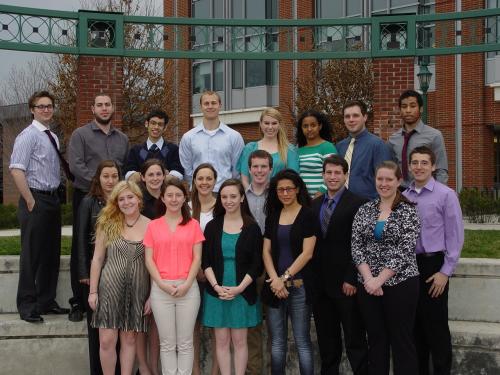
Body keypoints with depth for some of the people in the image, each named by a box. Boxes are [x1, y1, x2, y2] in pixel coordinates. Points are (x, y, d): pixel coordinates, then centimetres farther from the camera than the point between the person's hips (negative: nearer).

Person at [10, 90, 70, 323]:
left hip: (53, 199, 8)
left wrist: (55, 197, 9)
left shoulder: (53, 137, 14)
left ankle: (46, 301, 26)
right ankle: (27, 306, 9)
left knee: (52, 253, 14)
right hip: (36, 200, -8)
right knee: (32, 254, -1)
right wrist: (30, 201, -18)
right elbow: (16, 170, -18)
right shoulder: (28, 135, -10)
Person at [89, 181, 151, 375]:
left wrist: (152, 295, -1)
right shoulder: (107, 224, 1)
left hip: (138, 291, 0)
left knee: (129, 339, 9)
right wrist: (93, 291, -1)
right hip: (110, 288, 0)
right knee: (107, 341, -1)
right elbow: (97, 259, 3)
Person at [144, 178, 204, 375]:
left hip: (188, 288, 0)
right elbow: (149, 259, 2)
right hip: (161, 289, 0)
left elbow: (197, 258, 2)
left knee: (185, 342, 5)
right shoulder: (153, 225, 7)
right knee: (167, 343, 6)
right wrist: (162, 284, -11)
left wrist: (187, 284, -10)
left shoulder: (193, 224, 6)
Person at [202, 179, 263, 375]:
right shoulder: (212, 226, 4)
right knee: (222, 341, 6)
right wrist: (216, 286, -12)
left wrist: (239, 288, -12)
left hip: (243, 292, -1)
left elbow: (256, 264, -2)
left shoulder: (252, 227, 0)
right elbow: (206, 261, 2)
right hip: (217, 292, 1)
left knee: (239, 341, 4)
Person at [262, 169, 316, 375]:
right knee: (277, 342, 8)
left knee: (302, 341, 0)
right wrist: (275, 280, -7)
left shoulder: (308, 215, -3)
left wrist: (285, 277, -11)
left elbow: (307, 253, -9)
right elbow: (266, 251, 7)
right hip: (275, 286, 4)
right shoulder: (272, 215, 11)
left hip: (299, 286, -4)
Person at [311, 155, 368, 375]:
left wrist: (352, 279, -14)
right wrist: (310, 277, 5)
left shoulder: (357, 204, -6)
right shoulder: (315, 205, 12)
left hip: (346, 283, -5)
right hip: (320, 283, 6)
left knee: (354, 338, 1)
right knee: (326, 339, 13)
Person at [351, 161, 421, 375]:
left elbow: (405, 250, -12)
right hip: (368, 284, 4)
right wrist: (368, 278, -12)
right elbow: (356, 245, 1)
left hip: (400, 283, -4)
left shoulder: (409, 211, -4)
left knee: (402, 340, 2)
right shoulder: (365, 209, 8)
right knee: (375, 339, 11)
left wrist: (379, 279, -16)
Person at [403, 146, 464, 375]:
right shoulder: (403, 197, 5)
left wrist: (445, 272, -10)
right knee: (414, 323, 14)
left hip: (433, 264, -4)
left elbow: (455, 236, -8)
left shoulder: (445, 195, -8)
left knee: (435, 324, 2)